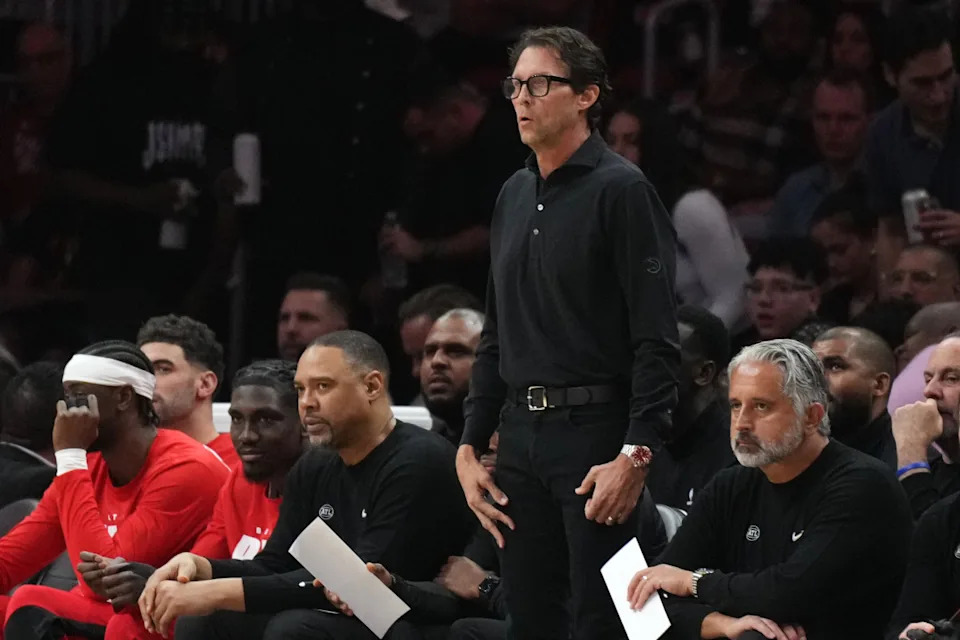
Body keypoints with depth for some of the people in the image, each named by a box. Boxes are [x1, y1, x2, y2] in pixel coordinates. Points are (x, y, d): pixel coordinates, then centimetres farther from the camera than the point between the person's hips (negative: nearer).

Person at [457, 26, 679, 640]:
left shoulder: (621, 190, -8)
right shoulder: (515, 196, 16)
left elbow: (657, 340, -13)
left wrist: (636, 455, -20)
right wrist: (470, 446, 14)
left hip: (596, 430, -7)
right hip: (521, 435, 8)